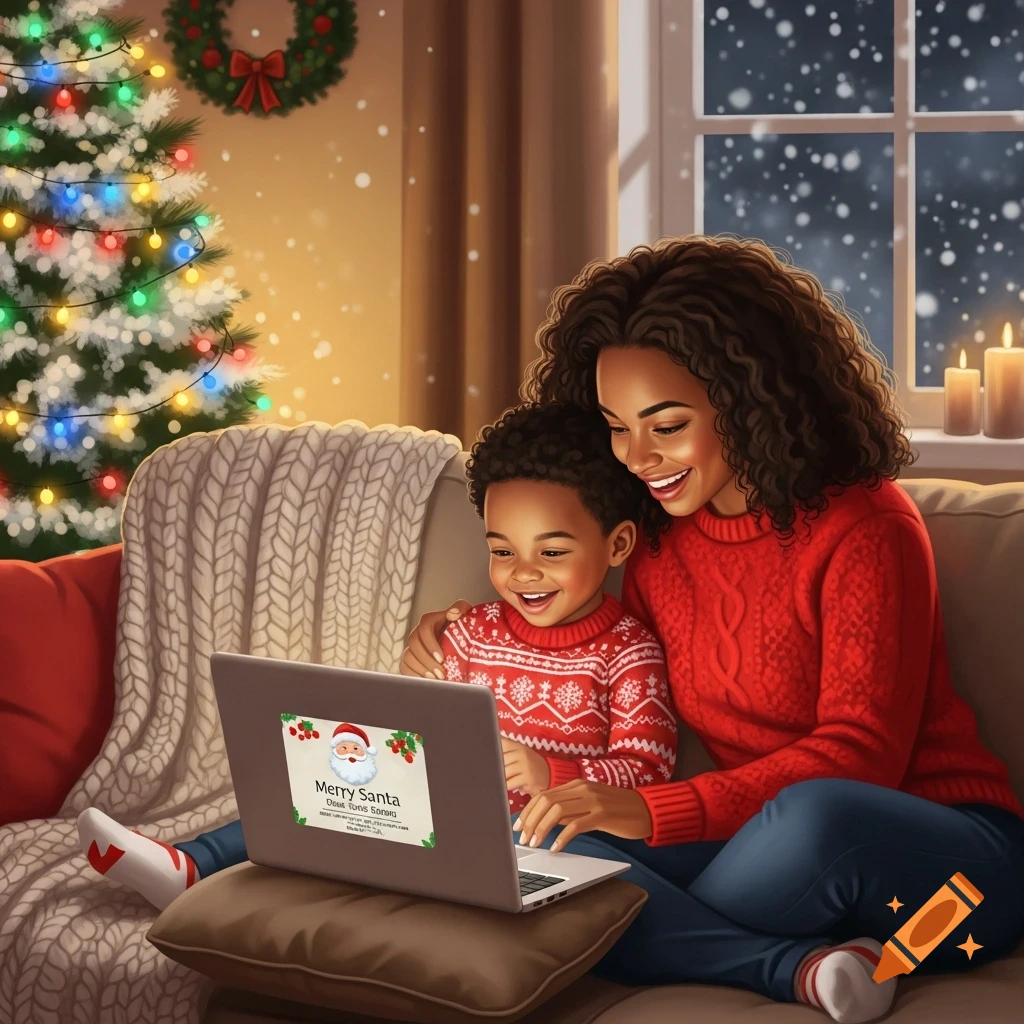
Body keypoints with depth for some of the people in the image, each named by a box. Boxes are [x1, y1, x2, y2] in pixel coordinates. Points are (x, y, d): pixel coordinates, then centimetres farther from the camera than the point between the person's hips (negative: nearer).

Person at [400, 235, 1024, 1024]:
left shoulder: (864, 529, -12)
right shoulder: (659, 544, 9)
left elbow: (860, 753, -20)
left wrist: (655, 812, -30)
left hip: (946, 853, -5)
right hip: (778, 848, 6)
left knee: (812, 815, -40)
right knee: (558, 846, -20)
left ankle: (668, 940, -12)